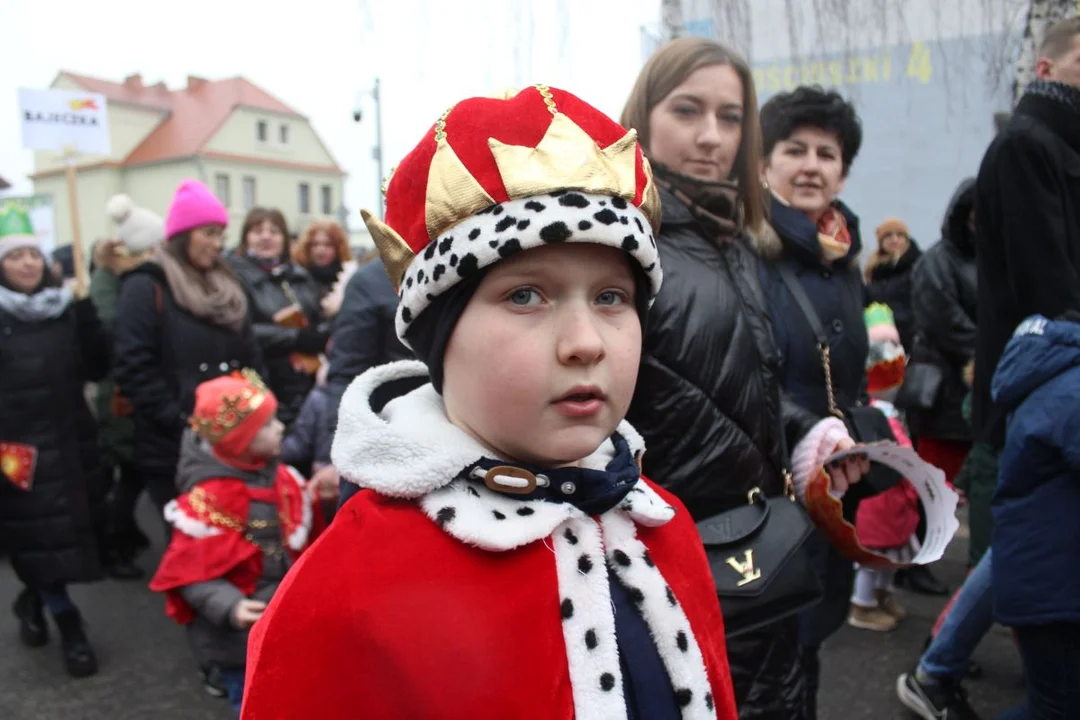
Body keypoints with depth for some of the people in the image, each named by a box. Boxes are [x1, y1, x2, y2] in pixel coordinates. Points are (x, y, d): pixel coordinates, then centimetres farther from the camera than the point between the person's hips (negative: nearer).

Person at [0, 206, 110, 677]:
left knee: (68, 530, 13)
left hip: (70, 439, 4)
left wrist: (85, 311, -11)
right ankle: (69, 625, 13)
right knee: (41, 535, 0)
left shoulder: (65, 307, 5)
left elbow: (97, 368, 0)